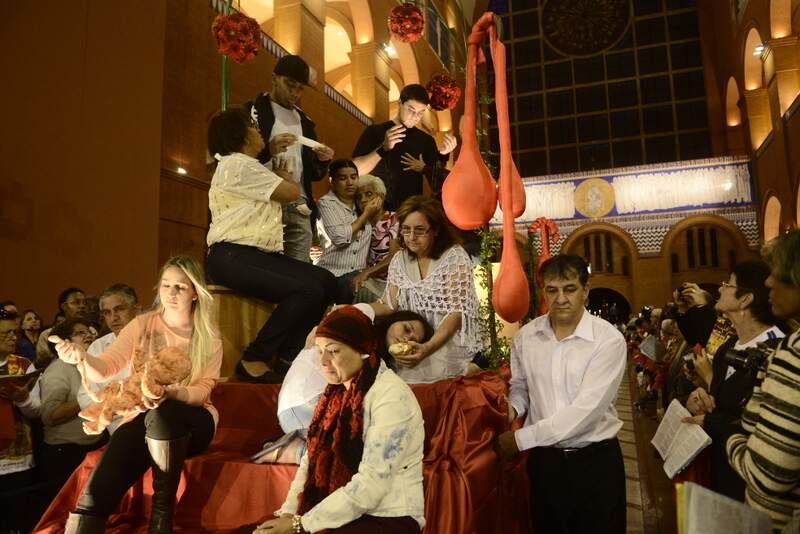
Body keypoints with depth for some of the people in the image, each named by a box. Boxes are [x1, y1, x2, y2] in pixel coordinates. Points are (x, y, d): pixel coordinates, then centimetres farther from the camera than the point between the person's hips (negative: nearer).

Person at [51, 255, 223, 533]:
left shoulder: (209, 338, 0)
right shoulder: (141, 325, 4)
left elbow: (203, 390, -7)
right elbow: (105, 369, -7)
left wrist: (171, 393, -28)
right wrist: (81, 357, -30)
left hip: (192, 421, -1)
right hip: (142, 419, 1)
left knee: (164, 414, -37)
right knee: (97, 492, -27)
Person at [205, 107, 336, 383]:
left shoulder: (245, 165, 26)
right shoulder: (237, 164, -6)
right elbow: (291, 192, -2)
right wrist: (282, 175, 14)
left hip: (261, 254, 10)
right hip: (233, 257, -10)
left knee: (326, 281, -7)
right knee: (307, 291, -28)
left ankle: (287, 356, -2)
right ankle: (254, 360, -14)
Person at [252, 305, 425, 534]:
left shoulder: (391, 397, -19)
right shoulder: (338, 391, 7)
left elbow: (370, 486, -23)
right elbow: (312, 458, 6)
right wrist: (288, 513, -7)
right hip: (339, 513, 6)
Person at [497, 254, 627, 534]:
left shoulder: (608, 339, -15)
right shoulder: (525, 336, -1)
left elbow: (586, 409, -21)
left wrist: (522, 438, -18)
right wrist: (512, 408, -11)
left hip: (596, 460, -3)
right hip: (544, 459, 4)